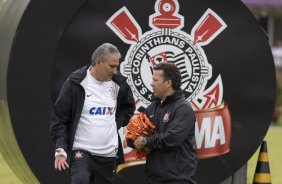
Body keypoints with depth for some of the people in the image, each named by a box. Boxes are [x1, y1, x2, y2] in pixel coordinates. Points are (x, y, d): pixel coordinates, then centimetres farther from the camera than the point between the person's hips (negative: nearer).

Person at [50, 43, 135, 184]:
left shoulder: (118, 83, 4)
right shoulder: (76, 83, -9)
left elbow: (129, 107, 25)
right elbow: (59, 118, -6)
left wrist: (118, 122, 7)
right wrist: (60, 150, -13)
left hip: (108, 155, 5)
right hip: (81, 152, -5)